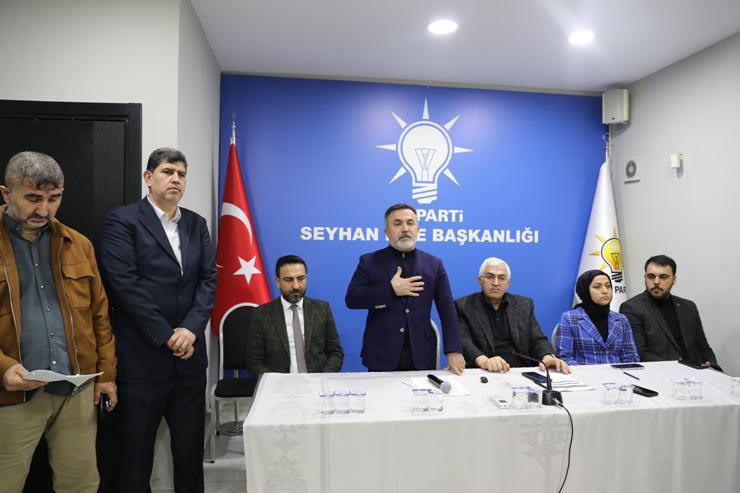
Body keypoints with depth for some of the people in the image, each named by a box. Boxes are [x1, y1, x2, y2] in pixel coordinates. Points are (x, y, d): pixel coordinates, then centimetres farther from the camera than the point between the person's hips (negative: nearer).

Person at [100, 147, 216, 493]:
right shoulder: (122, 221, -5)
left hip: (189, 355, 5)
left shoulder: (196, 224, 10)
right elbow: (125, 283, -13)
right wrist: (167, 336, -13)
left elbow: (208, 278, 4)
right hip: (142, 357, -4)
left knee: (191, 448, 15)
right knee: (135, 451, 10)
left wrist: (191, 328, -10)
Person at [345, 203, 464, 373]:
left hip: (422, 356, 2)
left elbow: (447, 310, 2)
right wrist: (391, 289, -14)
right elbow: (351, 299, -6)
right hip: (381, 355, -1)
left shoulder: (434, 264, 6)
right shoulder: (369, 262, 2)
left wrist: (453, 351, -7)